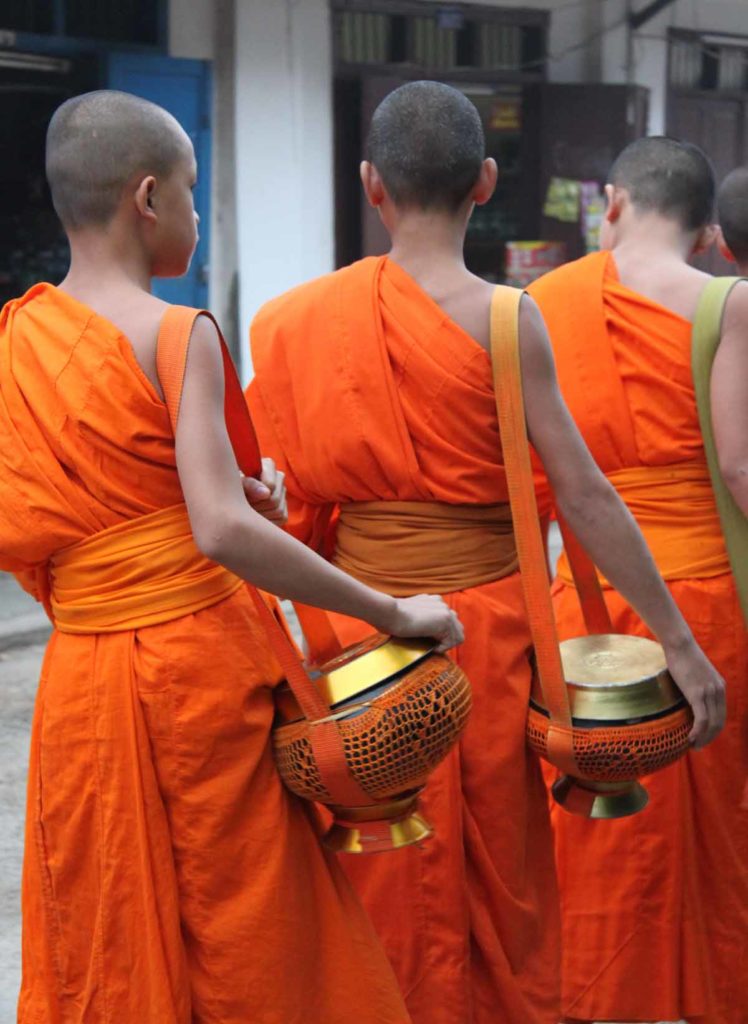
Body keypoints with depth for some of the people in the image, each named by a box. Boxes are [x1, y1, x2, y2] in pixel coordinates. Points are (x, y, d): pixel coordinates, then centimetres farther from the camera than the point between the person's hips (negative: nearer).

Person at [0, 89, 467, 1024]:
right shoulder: (177, 335, -13)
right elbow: (222, 533, -23)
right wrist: (392, 613, -18)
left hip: (78, 681, 6)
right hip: (199, 664, -5)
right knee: (240, 938, 8)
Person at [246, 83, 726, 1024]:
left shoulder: (304, 317, 1)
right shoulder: (502, 319, -12)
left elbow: (286, 495, 3)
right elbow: (584, 497, -13)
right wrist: (678, 641, -8)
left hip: (357, 619, 4)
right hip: (483, 622, -3)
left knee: (388, 892, 16)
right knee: (500, 881, 13)